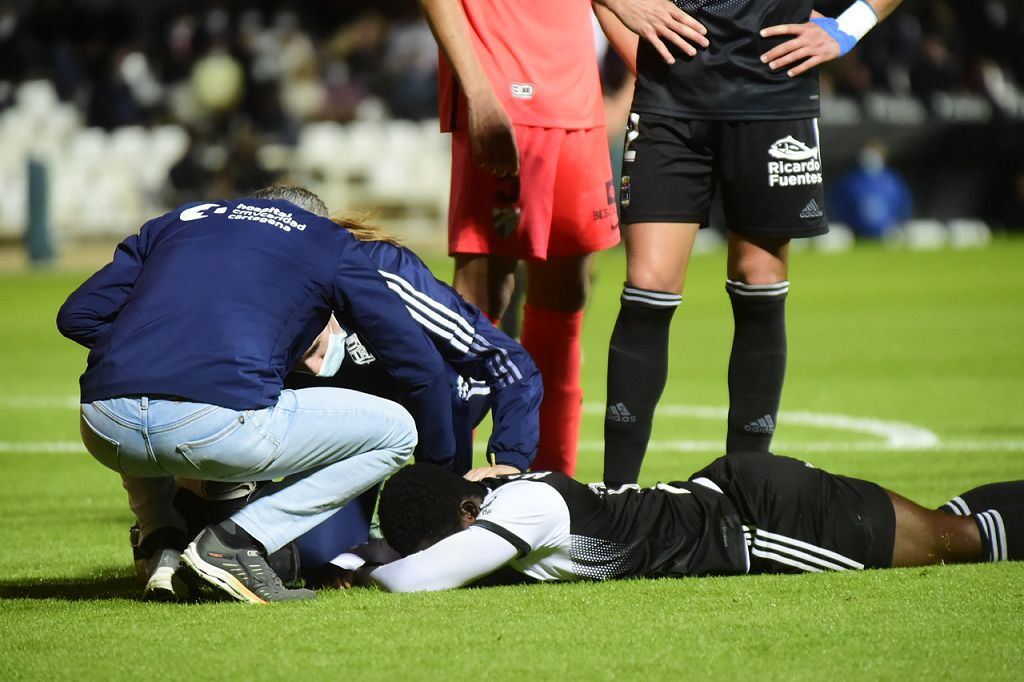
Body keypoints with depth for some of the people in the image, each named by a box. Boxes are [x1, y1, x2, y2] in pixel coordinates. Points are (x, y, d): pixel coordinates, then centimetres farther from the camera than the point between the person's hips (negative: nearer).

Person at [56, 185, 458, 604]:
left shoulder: (176, 220, 31)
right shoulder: (330, 243, 22)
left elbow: (77, 315, 25)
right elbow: (419, 365, 22)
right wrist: (439, 464, 36)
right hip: (219, 425, -5)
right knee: (395, 430, 15)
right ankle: (238, 542, 0)